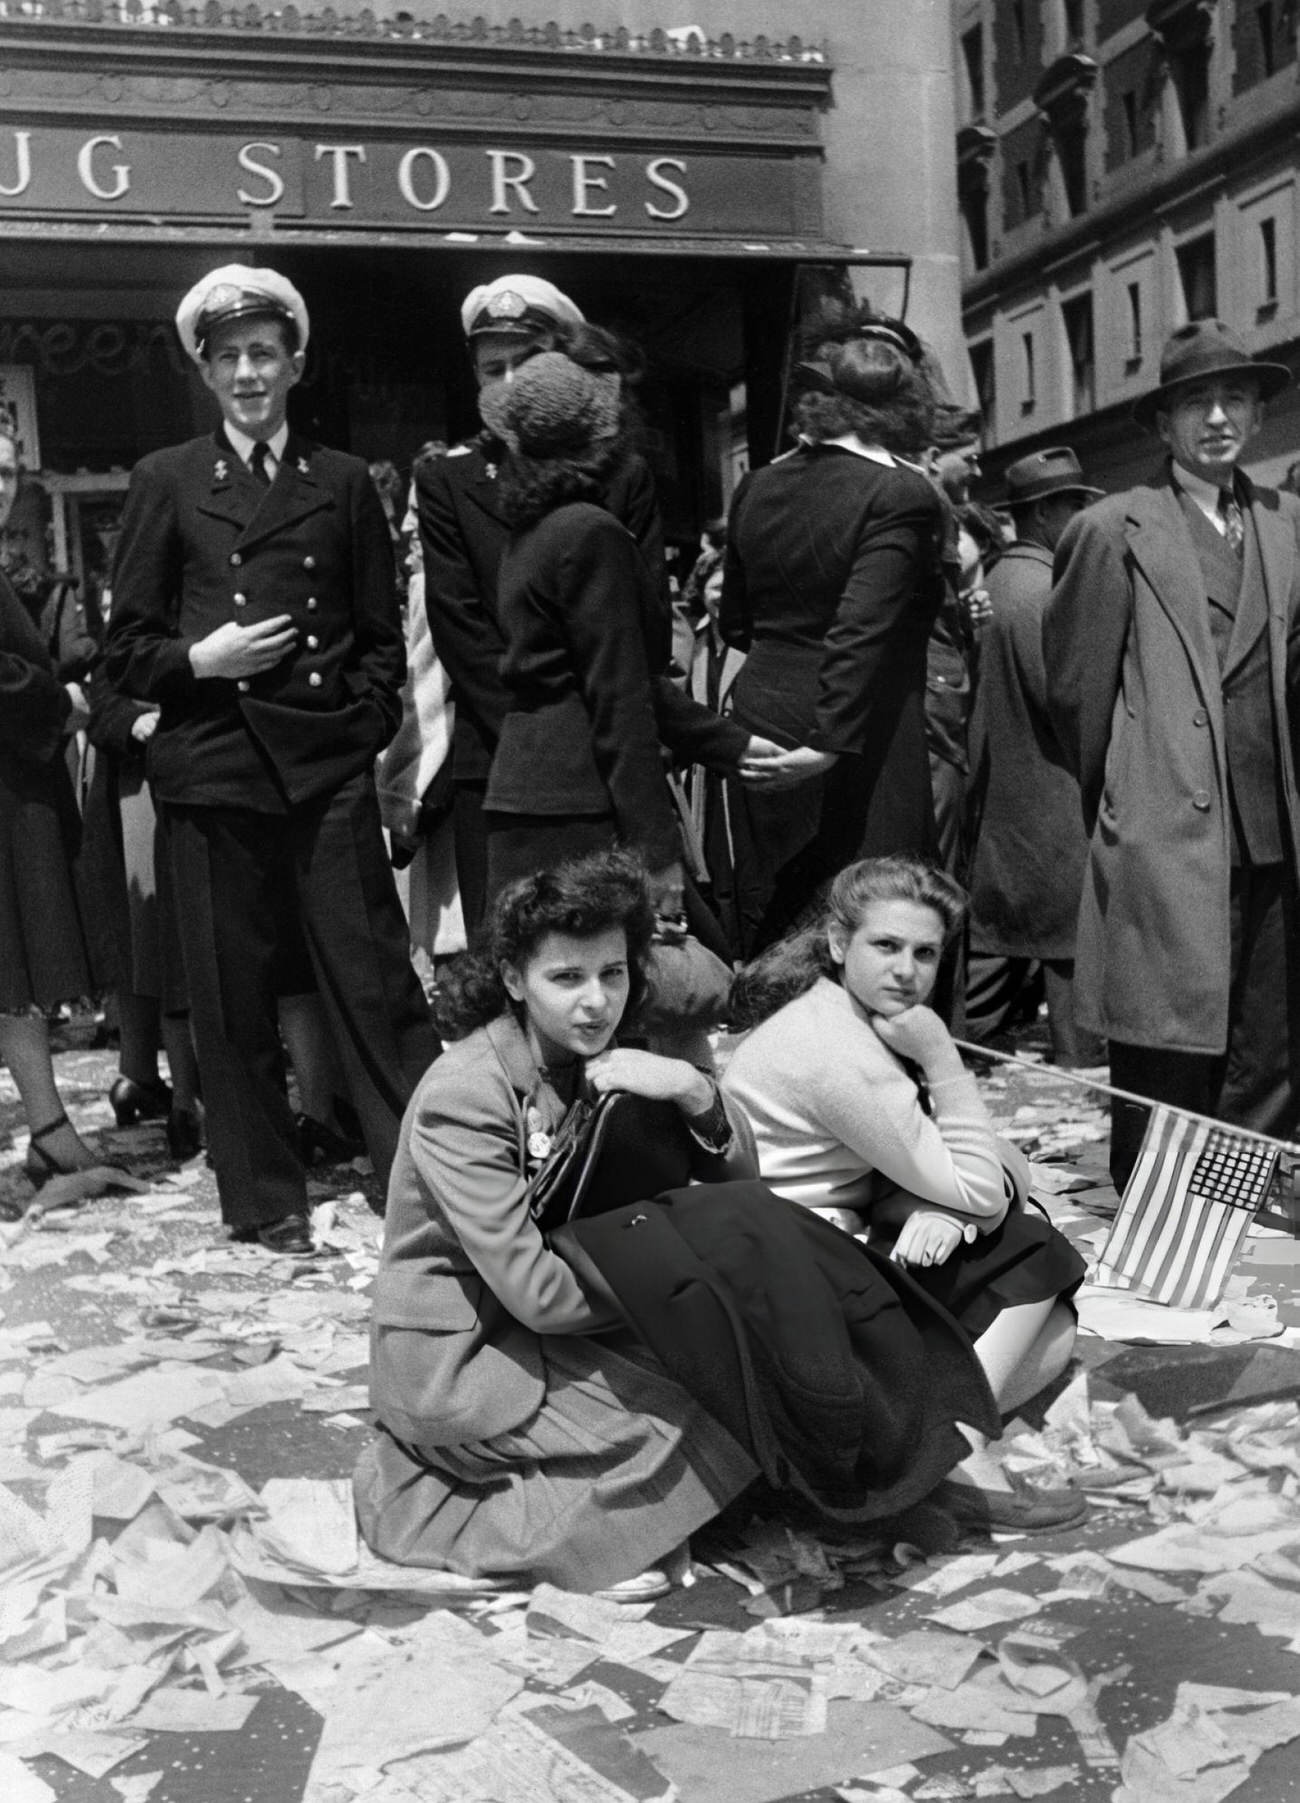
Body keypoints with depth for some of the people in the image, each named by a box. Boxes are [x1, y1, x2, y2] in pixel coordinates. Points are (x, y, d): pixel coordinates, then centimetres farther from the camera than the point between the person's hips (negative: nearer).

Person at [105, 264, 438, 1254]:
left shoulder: (345, 483, 12)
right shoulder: (166, 482, 9)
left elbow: (383, 637, 13)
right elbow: (127, 649, 8)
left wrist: (367, 726, -1)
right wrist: (199, 659, -10)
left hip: (329, 764, 0)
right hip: (213, 764, 0)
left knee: (373, 975, -2)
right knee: (233, 992, 6)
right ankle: (264, 1197, 19)